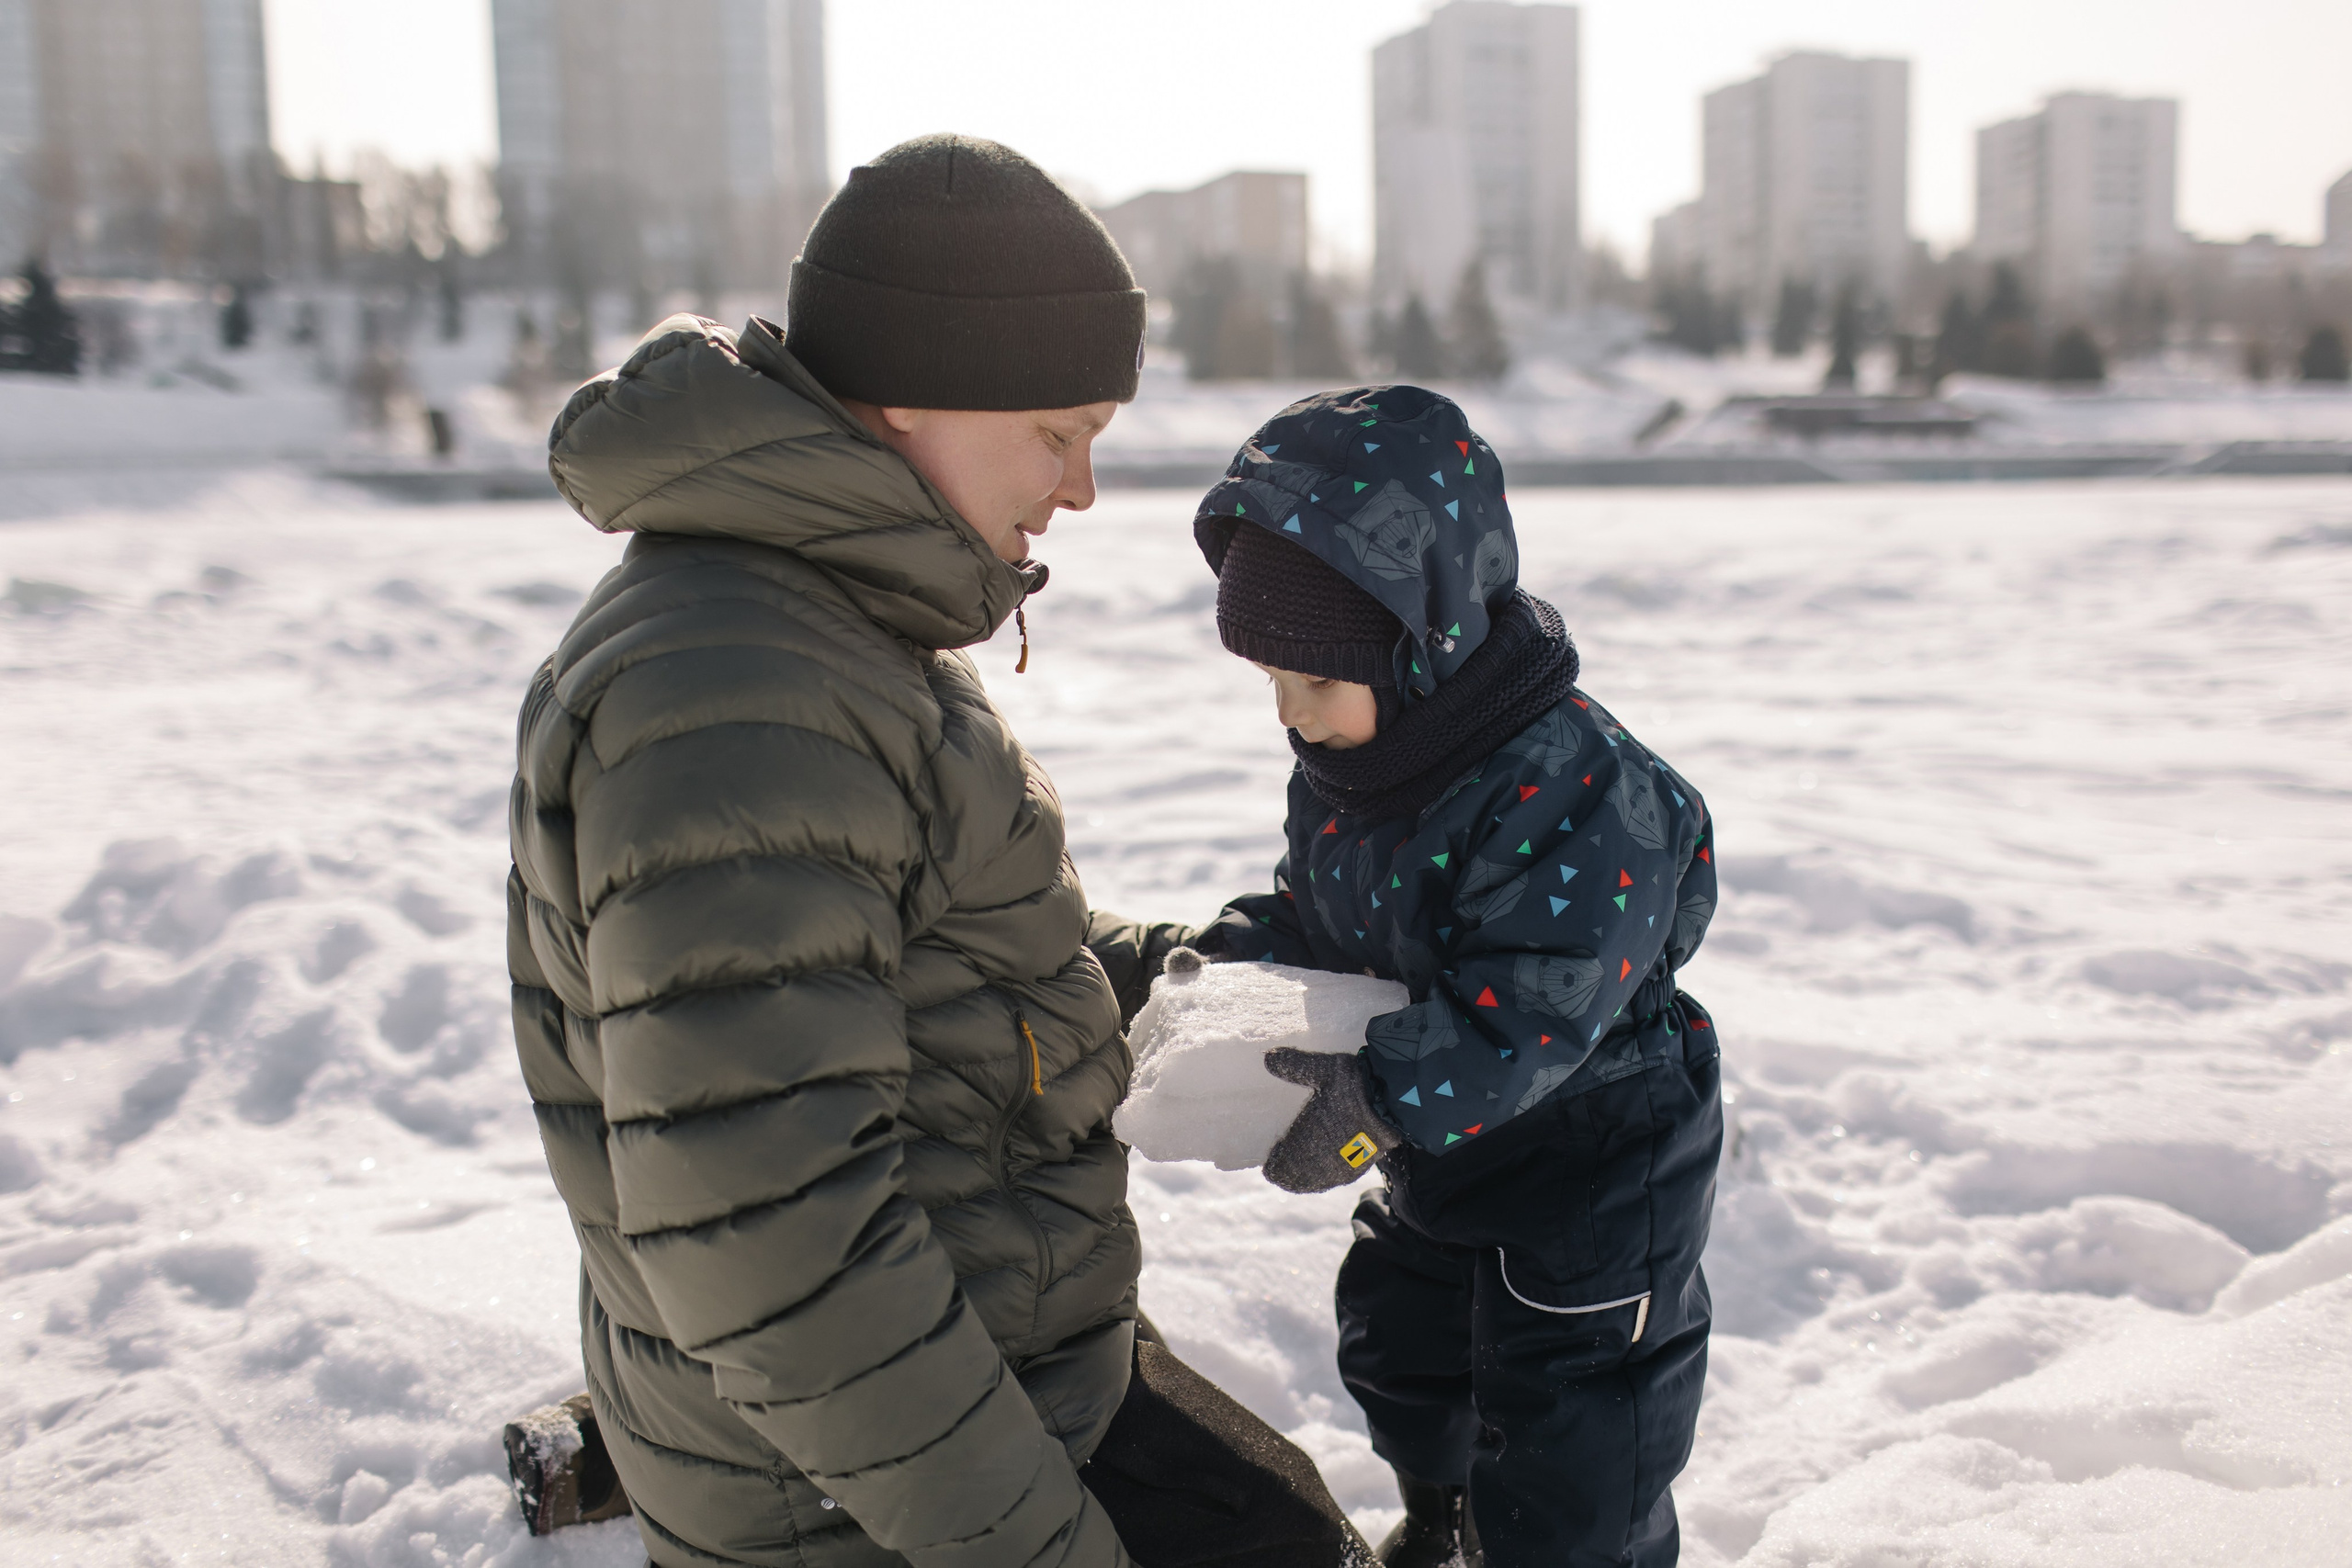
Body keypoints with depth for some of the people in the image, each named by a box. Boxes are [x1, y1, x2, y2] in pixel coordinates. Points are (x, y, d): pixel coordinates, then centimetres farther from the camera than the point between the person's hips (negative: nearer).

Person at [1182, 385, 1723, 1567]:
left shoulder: (1572, 789, -32)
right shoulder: (1345, 759, -5)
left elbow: (1523, 1008, -35)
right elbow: (1315, 912, 8)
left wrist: (1378, 1099, -39)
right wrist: (1228, 961, -10)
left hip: (1593, 1164, -9)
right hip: (1443, 1154, 9)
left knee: (1566, 1427, 4)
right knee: (1398, 1342, 26)